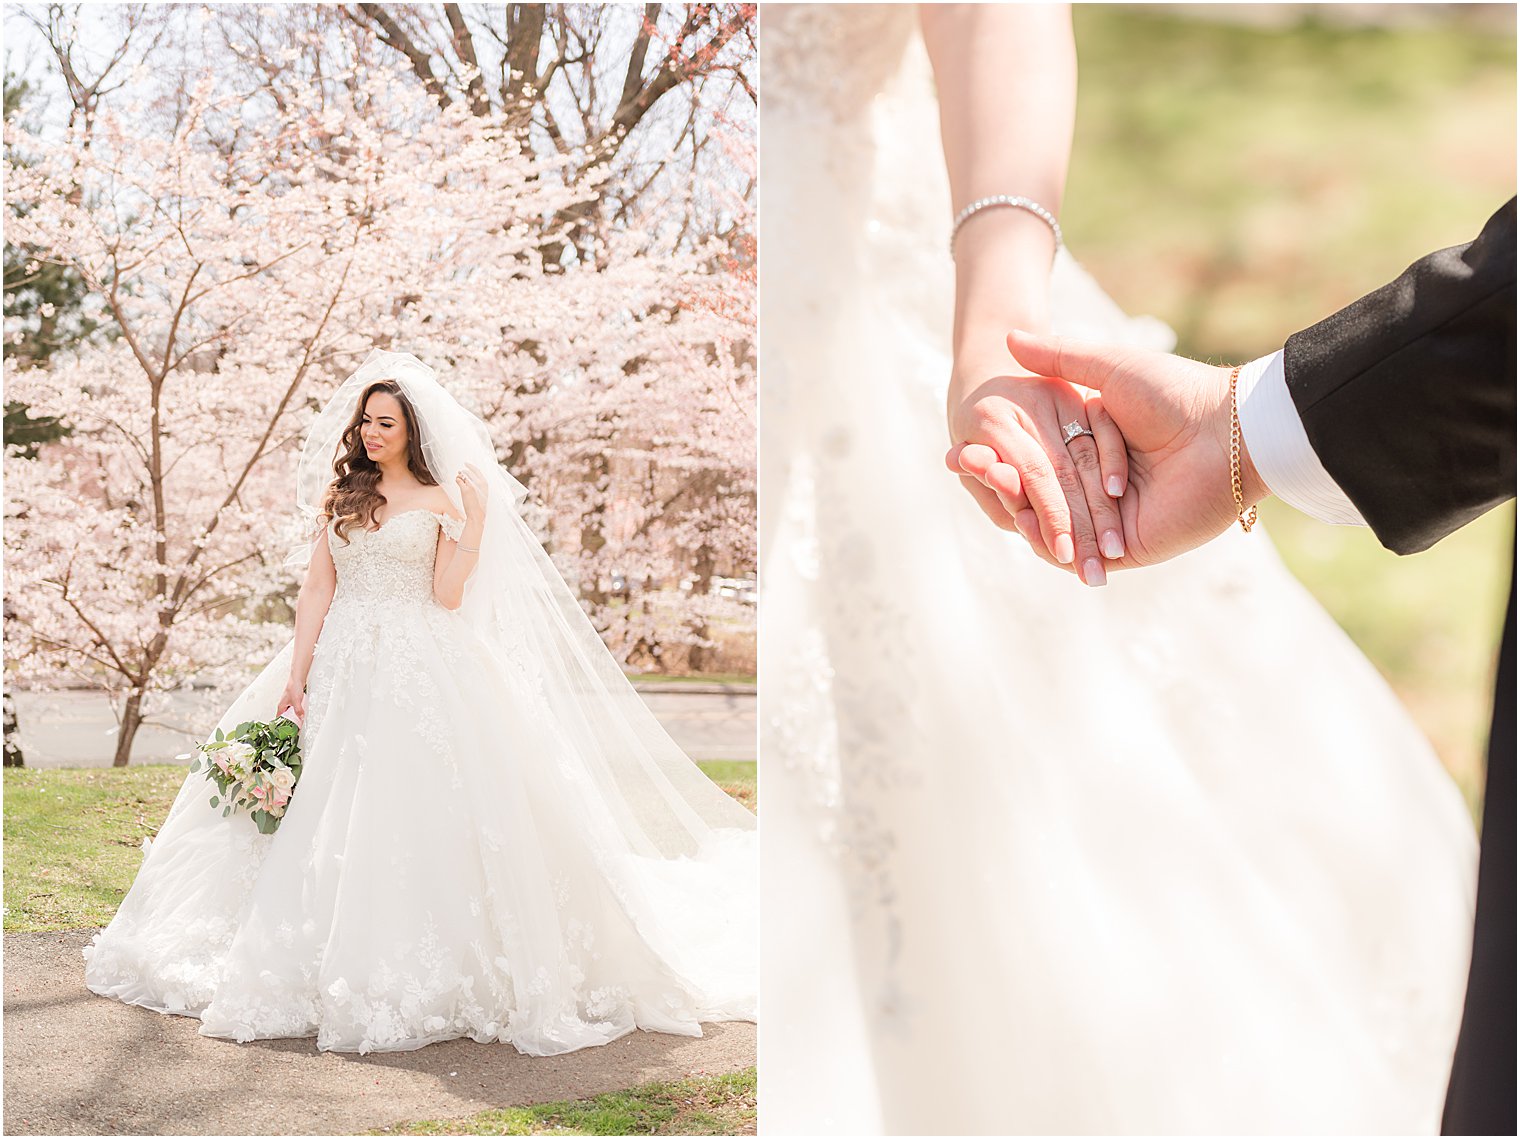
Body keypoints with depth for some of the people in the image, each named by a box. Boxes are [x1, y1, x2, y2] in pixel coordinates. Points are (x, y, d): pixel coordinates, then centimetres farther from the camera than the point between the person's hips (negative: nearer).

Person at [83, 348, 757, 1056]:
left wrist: (478, 523, -13)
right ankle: (329, 966, 8)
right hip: (343, 667, 3)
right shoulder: (338, 496, 13)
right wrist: (295, 676, 0)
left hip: (419, 670, -3)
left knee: (415, 806, -9)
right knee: (328, 809, 0)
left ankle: (412, 969, -2)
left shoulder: (441, 500, 4)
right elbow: (317, 590, 8)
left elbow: (448, 595, -6)